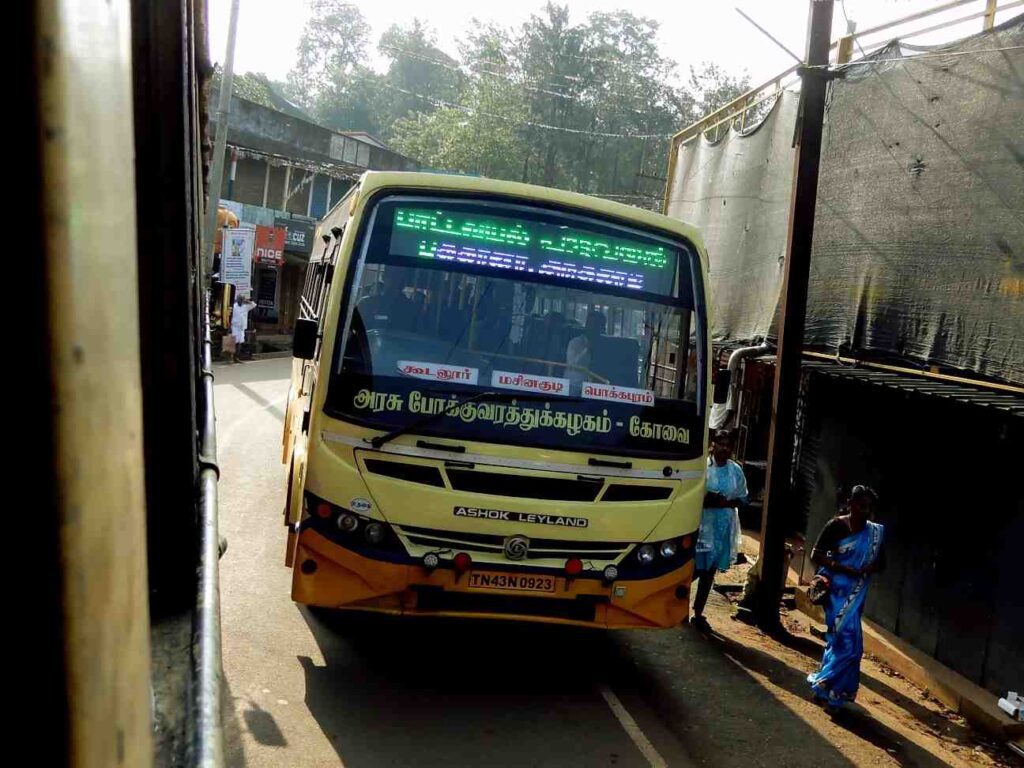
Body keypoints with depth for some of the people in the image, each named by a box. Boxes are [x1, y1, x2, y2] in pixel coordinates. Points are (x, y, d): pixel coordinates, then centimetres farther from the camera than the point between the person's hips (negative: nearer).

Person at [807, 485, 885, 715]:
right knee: (846, 640, -10)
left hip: (856, 594, 5)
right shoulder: (836, 526, -10)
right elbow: (816, 555, -10)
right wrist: (843, 568, -21)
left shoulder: (875, 532, 4)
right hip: (837, 590, -5)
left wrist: (867, 569, -10)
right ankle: (826, 688, 4)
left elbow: (881, 562, 12)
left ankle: (824, 685, 24)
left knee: (839, 639, 11)